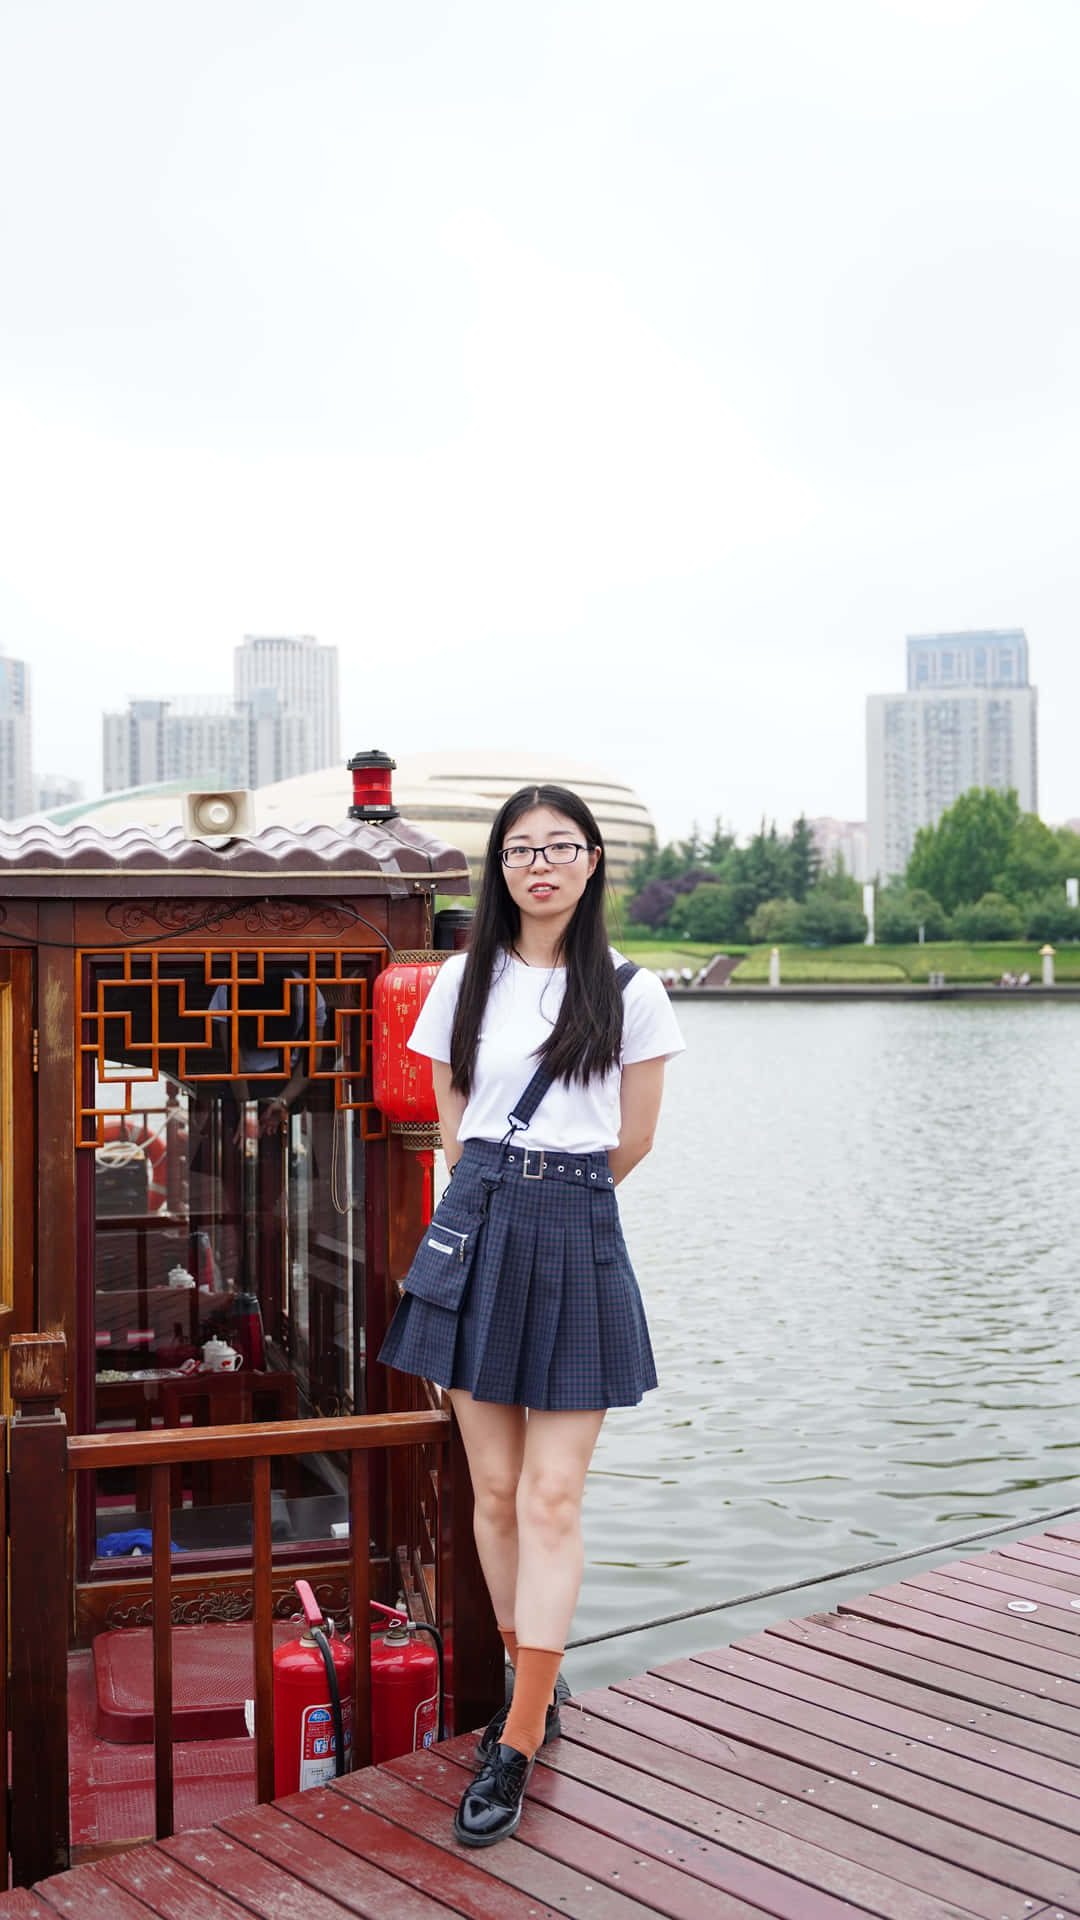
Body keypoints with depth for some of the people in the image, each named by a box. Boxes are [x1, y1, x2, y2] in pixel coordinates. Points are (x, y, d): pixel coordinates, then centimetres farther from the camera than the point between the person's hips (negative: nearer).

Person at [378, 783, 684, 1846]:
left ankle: (517, 1747, 4)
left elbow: (631, 1140, 6)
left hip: (577, 1239, -2)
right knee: (494, 1489, 9)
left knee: (551, 1498, -3)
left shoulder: (630, 991, 0)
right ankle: (534, 1686, 28)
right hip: (477, 1230, 3)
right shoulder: (466, 978, 7)